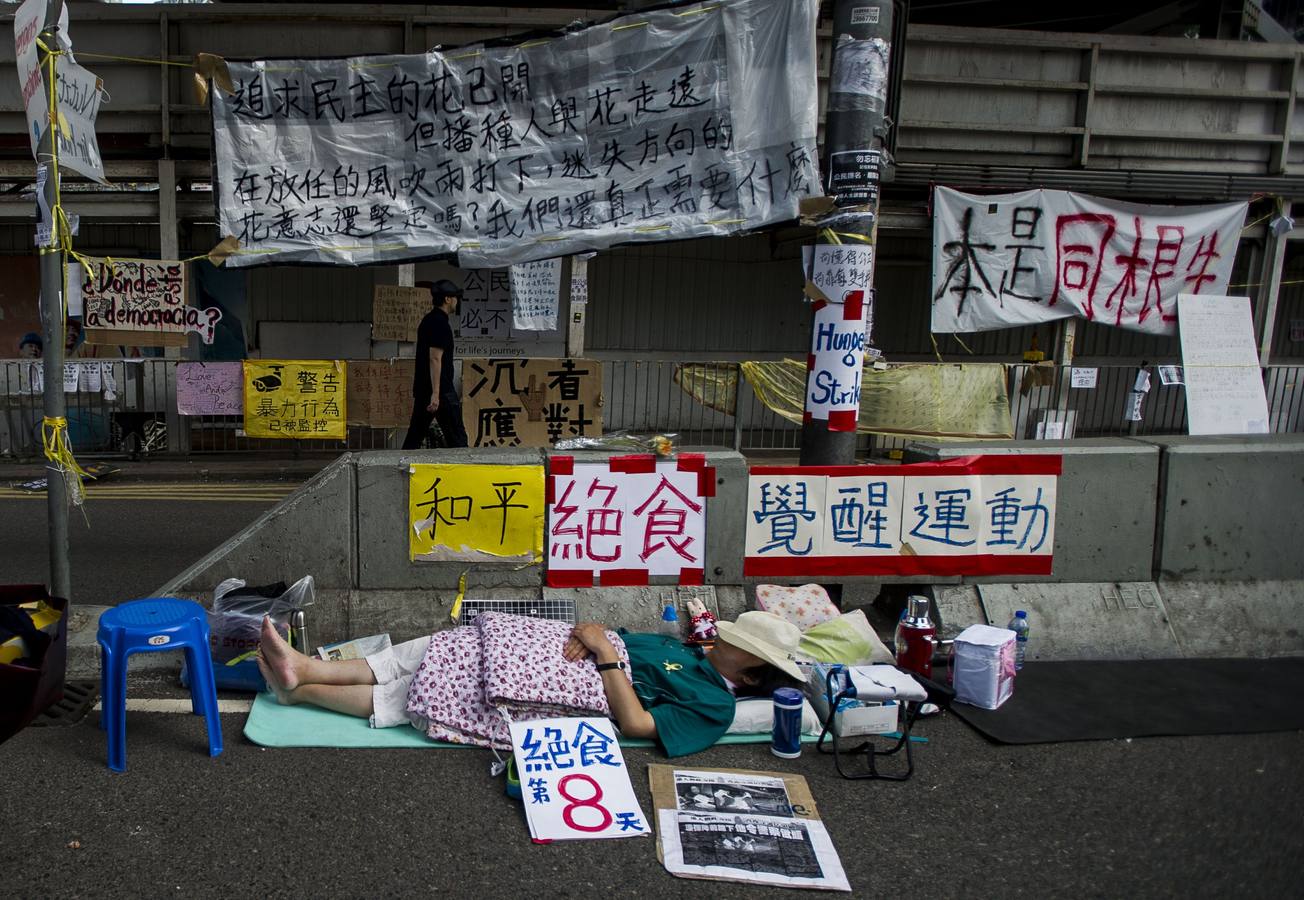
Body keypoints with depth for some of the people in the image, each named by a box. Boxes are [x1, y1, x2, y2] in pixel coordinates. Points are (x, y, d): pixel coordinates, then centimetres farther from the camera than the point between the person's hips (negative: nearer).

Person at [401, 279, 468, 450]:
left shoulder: (427, 320, 16)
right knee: (456, 437, -3)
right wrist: (436, 394, -24)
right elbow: (435, 359, -20)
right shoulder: (440, 323, -13)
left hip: (422, 389, 9)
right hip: (441, 390, -9)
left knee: (415, 436, 9)